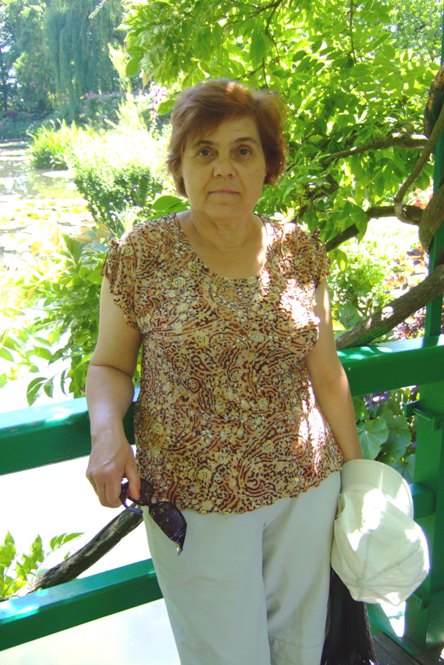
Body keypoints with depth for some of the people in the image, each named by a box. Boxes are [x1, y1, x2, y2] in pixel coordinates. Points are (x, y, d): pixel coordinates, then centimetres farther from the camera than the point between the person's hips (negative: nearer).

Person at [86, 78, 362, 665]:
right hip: (196, 499, -2)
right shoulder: (142, 253, -10)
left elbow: (325, 370, 5)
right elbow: (110, 364, -2)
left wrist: (355, 465, 9)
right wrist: (107, 431, -22)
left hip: (307, 484, 3)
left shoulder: (301, 252, -2)